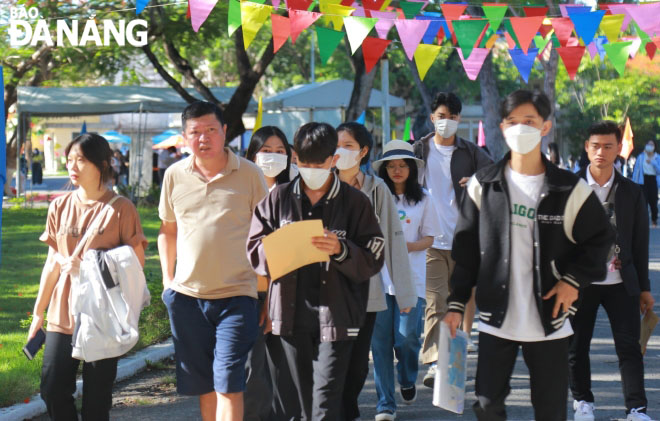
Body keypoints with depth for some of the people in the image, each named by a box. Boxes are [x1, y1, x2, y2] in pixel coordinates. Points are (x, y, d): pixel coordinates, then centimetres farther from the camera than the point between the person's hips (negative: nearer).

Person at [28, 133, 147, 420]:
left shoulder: (120, 209, -6)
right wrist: (38, 313, 14)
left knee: (96, 397, 1)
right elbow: (52, 264, 13)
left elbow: (137, 262, -6)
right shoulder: (60, 207, 7)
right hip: (62, 316, 4)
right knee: (53, 389, -1)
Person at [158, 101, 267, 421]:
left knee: (228, 383, -9)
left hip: (236, 295, -4)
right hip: (187, 295, 4)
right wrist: (167, 279, 9)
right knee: (202, 385, 12)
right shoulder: (175, 175, 5)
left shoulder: (248, 173, -4)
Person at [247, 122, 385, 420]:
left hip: (336, 315, -3)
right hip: (291, 315, 3)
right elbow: (255, 250, 9)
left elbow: (373, 260, -1)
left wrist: (341, 250, -20)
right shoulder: (278, 199, 9)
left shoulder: (354, 202, 1)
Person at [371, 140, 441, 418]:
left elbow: (429, 239, 6)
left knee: (407, 337, -6)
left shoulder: (423, 199, 6)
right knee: (380, 340, -3)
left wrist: (409, 246, -13)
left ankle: (408, 380, 26)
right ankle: (385, 402, 4)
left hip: (411, 276, 0)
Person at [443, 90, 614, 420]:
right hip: (496, 318, 1)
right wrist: (456, 303, 2)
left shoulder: (569, 189, -2)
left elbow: (600, 239, 7)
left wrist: (574, 280, -7)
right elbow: (465, 248, 5)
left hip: (549, 321, -1)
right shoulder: (484, 184, 2)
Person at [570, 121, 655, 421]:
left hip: (621, 283, 1)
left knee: (629, 347, -3)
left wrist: (644, 287, 7)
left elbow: (640, 242, 7)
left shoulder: (631, 193, 4)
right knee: (577, 347, 7)